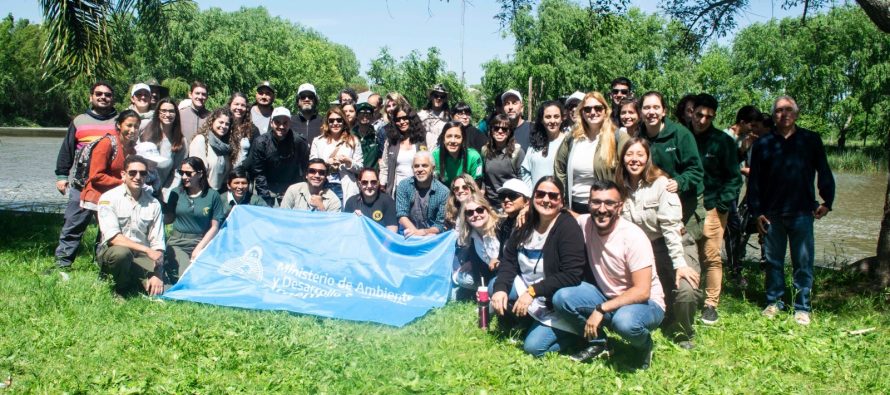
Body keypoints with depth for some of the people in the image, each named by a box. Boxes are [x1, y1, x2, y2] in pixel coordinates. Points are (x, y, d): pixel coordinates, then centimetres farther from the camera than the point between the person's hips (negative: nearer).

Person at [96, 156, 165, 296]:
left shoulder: (153, 204, 2)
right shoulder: (109, 199, -6)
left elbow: (157, 244, -1)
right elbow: (113, 237, -17)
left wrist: (157, 275, -13)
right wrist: (147, 250, -22)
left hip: (141, 258, 3)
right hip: (112, 252, -2)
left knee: (158, 290, -21)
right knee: (121, 252, -38)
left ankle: (131, 283, 13)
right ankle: (120, 291, -7)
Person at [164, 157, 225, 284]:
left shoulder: (212, 195, -1)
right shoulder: (176, 193, 7)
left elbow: (214, 227, -2)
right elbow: (168, 219, 9)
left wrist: (199, 248, -9)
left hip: (202, 243, 0)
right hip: (177, 244, 1)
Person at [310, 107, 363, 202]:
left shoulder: (353, 141, 10)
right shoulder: (317, 141, 12)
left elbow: (360, 167, 7)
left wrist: (348, 162, -12)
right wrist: (326, 162, -11)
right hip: (323, 188, 1)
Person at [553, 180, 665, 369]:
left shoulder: (633, 237, -23)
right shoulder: (585, 223, -8)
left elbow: (642, 292, -25)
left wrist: (601, 309, -28)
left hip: (645, 302, -5)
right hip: (607, 295, 5)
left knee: (624, 321, -38)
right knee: (561, 297, -17)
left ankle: (643, 345, -1)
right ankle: (598, 343, 5)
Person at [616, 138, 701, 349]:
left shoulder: (660, 183, -12)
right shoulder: (620, 187, 2)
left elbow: (671, 226, -18)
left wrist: (680, 263, -24)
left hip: (668, 246, -4)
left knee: (686, 290, -26)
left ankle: (683, 334, 5)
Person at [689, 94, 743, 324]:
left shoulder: (722, 141, 2)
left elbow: (734, 177, 2)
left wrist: (722, 206, -7)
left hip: (711, 208, -2)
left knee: (711, 257, -3)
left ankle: (711, 305, 7)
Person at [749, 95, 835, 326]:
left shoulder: (811, 140, 6)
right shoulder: (763, 144, 6)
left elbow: (824, 172, 9)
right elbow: (754, 180, 6)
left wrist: (827, 201, -2)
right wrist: (757, 212, 2)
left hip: (802, 212, -1)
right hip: (772, 213, 1)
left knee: (803, 262, 3)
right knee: (773, 261, 9)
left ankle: (802, 307, 12)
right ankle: (774, 302, 21)